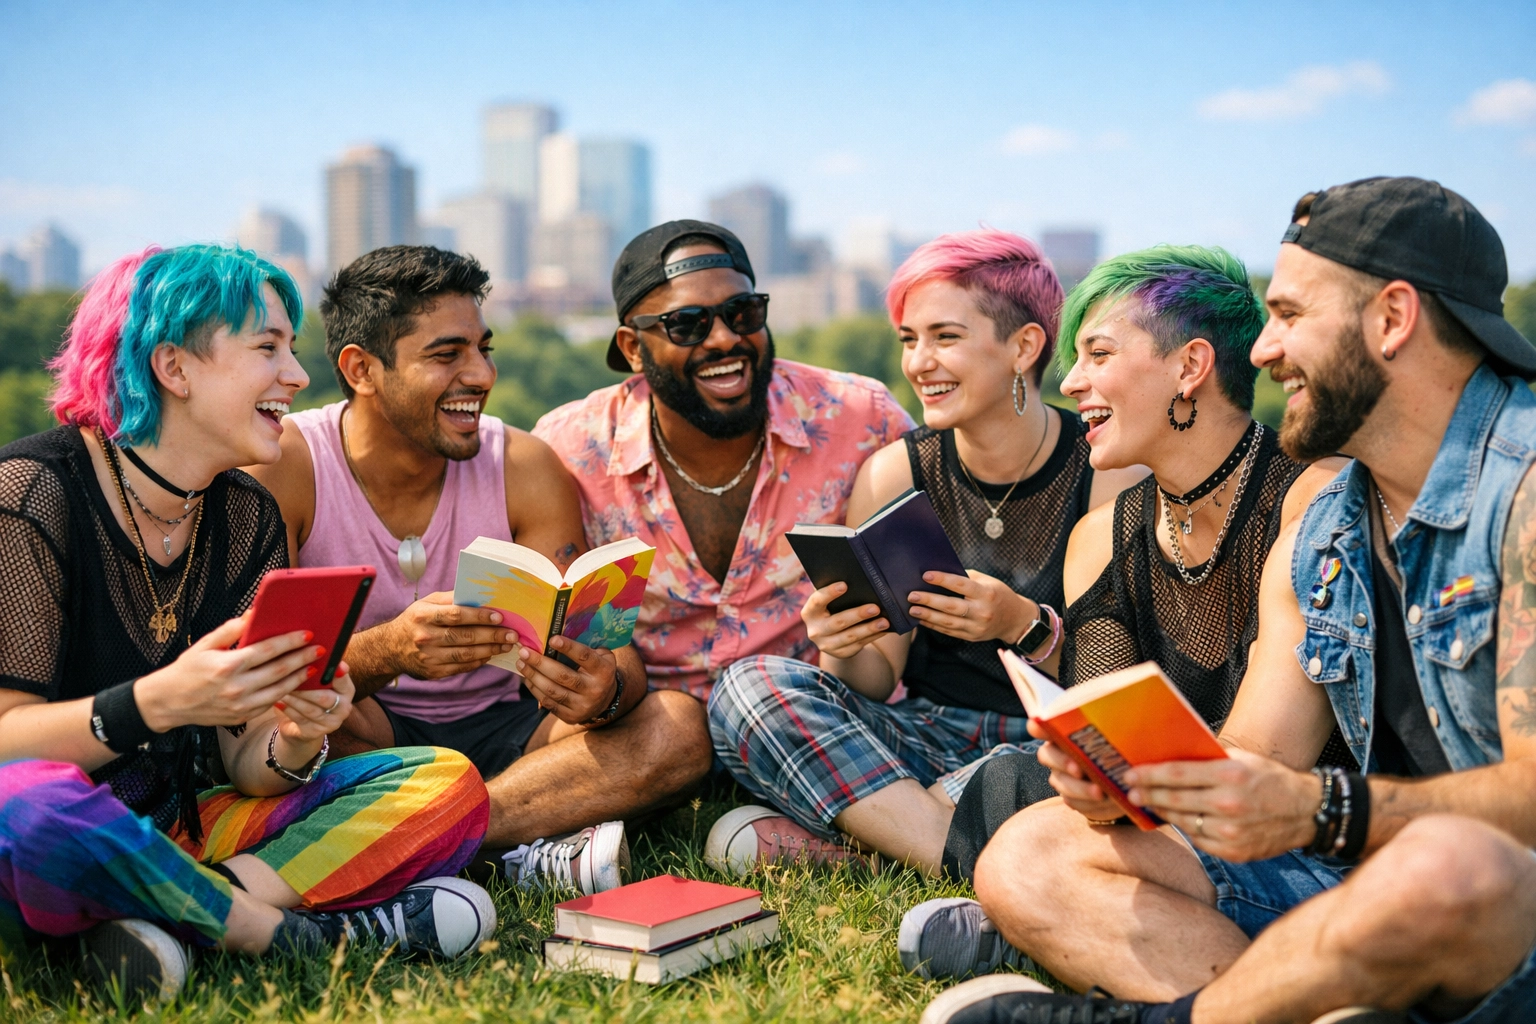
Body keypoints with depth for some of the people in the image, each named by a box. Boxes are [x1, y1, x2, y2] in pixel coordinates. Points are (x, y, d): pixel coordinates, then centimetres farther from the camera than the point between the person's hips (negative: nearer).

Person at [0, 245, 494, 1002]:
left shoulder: (247, 520, 5)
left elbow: (244, 761, 2)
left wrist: (296, 742, -21)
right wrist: (157, 704, -33)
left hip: (178, 829, 6)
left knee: (447, 785, -9)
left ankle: (175, 914, -24)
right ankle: (284, 930, -19)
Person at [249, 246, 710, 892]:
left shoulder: (524, 469, -4)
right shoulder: (283, 469, -13)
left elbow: (604, 644, -8)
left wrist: (605, 688, -34)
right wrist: (386, 651, -42)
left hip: (494, 732, 4)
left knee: (679, 729, -20)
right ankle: (521, 853, -26)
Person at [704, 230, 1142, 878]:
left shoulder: (1109, 478, -8)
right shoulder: (894, 473, -1)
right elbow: (877, 684, 0)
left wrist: (1026, 627, -26)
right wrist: (847, 649, -23)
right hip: (926, 736, 3)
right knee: (748, 685, -21)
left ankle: (819, 841, -21)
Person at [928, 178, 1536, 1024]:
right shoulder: (1314, 543, 13)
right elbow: (1253, 770, 8)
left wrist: (1320, 811, -34)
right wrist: (1135, 780, -13)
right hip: (1364, 879, 7)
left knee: (1441, 867, -43)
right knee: (1026, 860, -4)